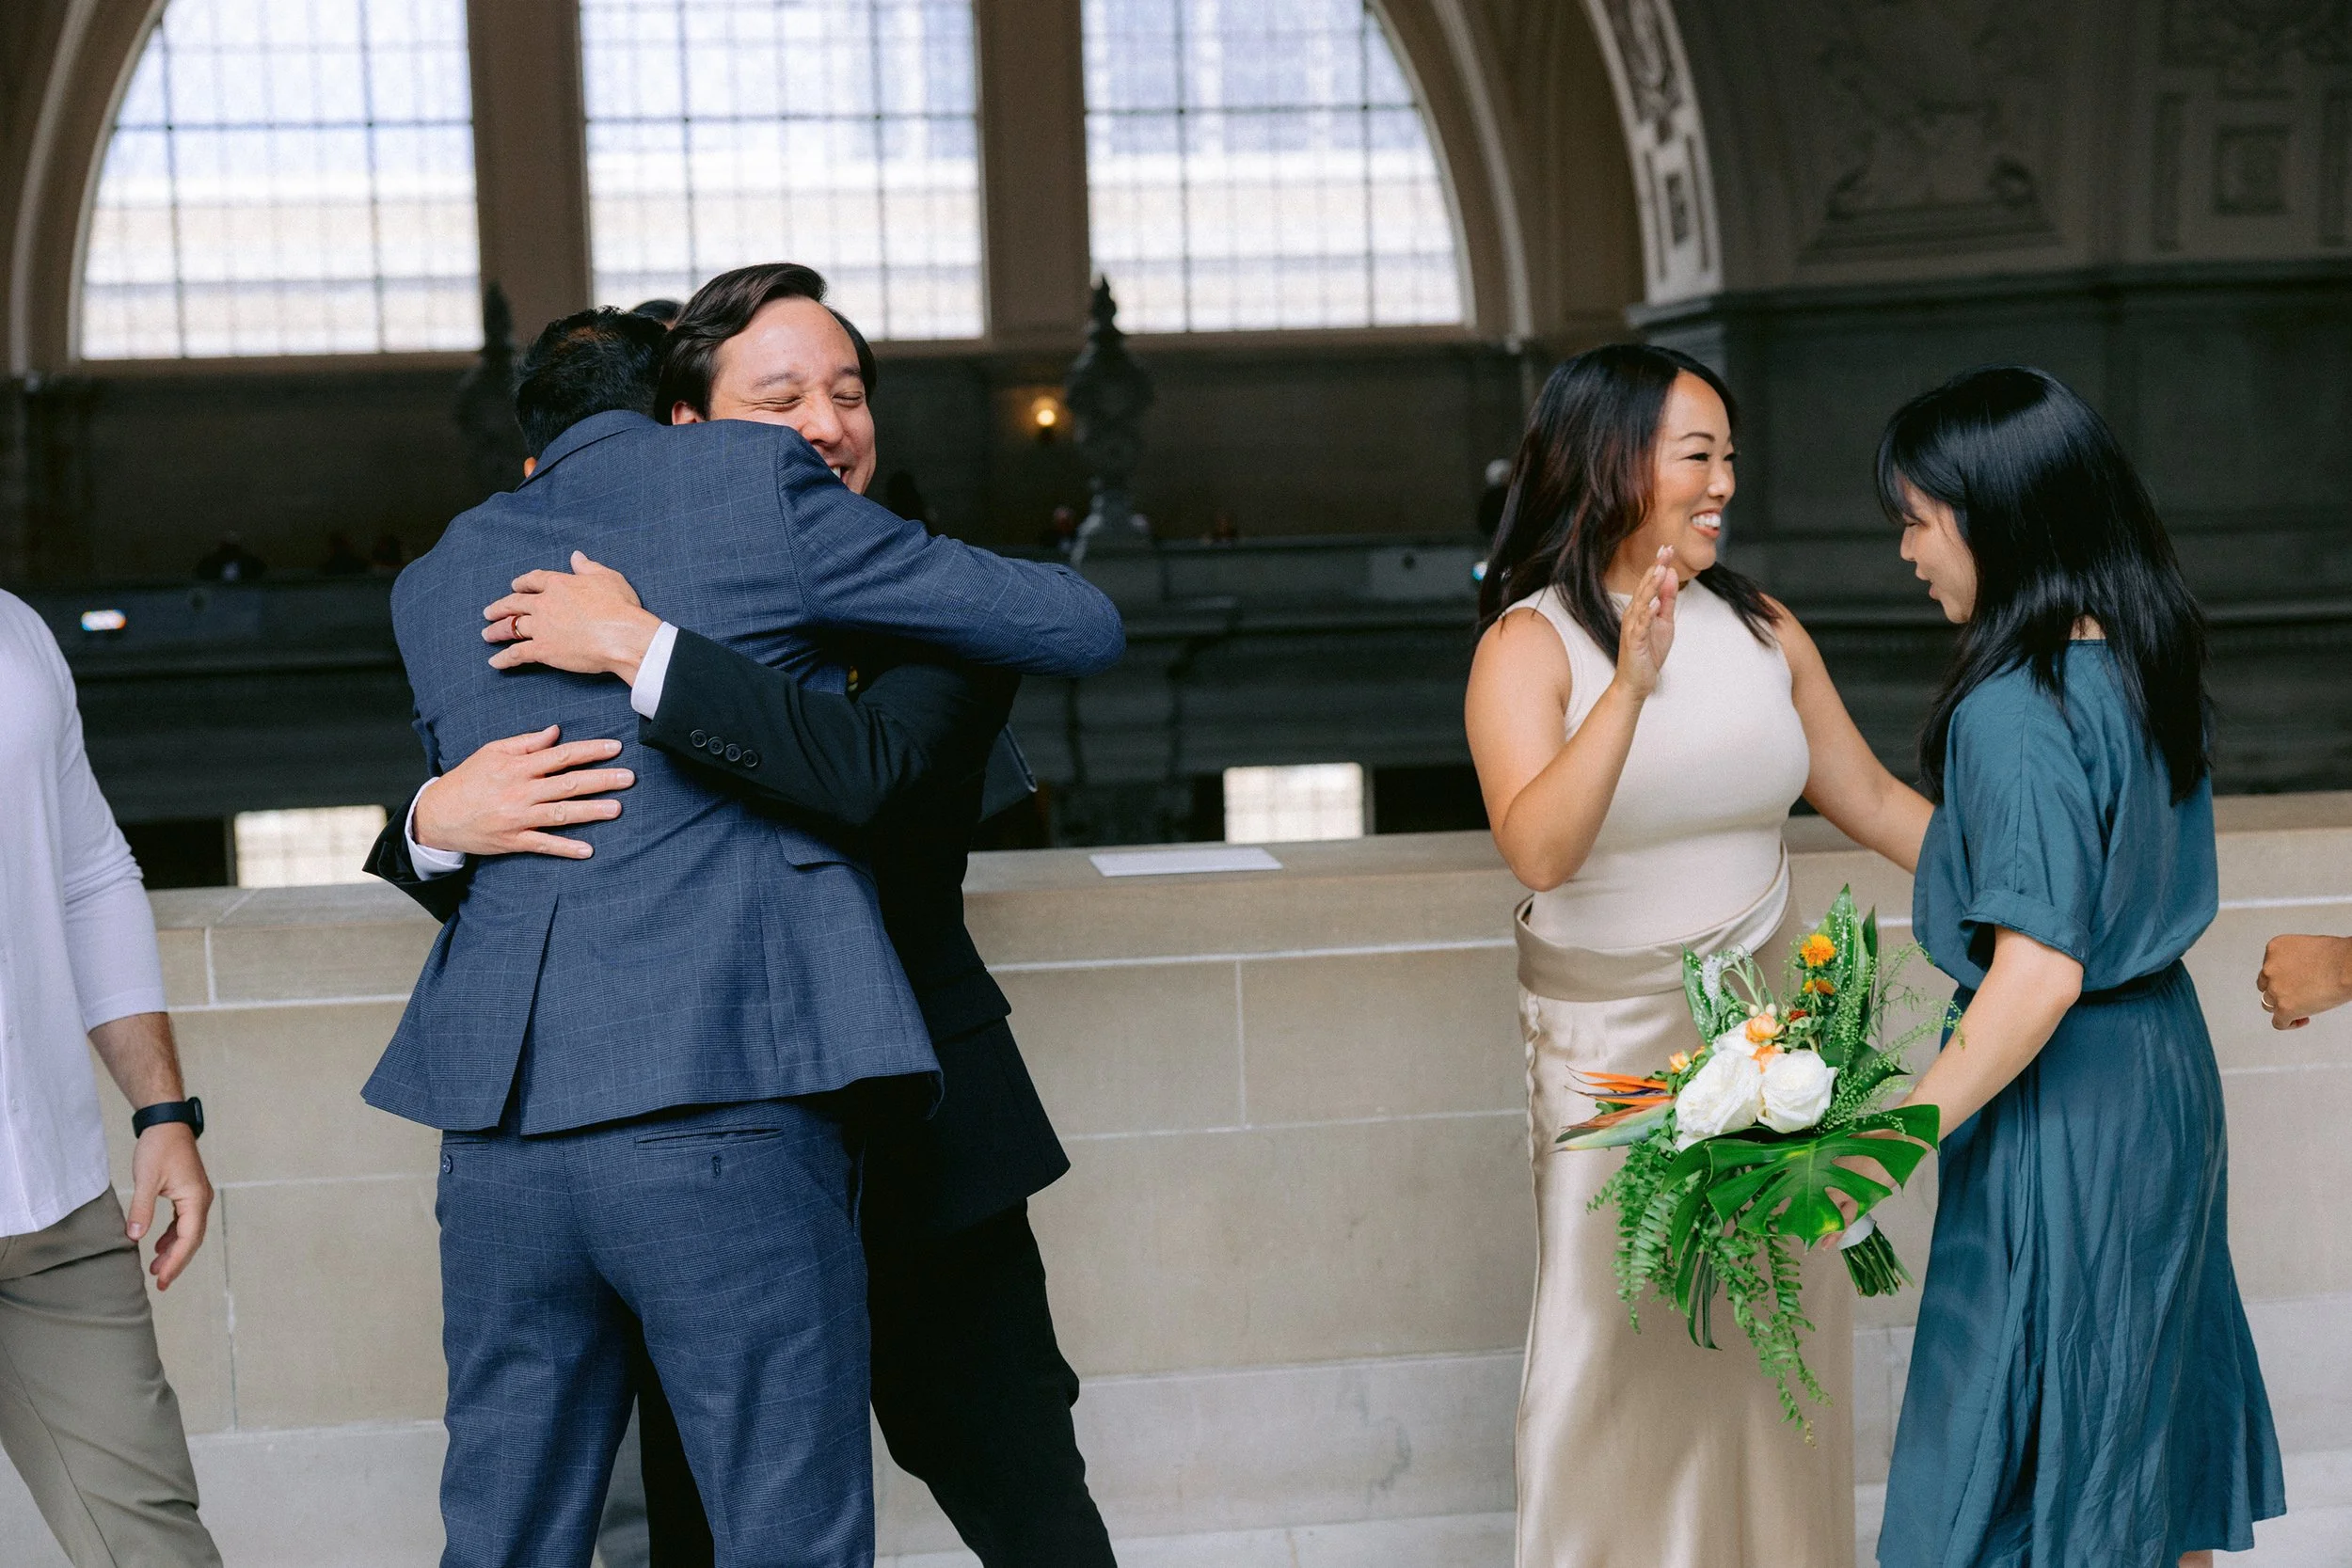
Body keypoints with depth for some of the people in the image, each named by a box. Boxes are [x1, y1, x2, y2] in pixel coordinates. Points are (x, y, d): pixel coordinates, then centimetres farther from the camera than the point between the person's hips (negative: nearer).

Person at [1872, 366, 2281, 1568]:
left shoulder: (2013, 712, -23)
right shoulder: (2143, 666, 4)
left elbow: (2038, 972, -27)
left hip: (2061, 1098, -9)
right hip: (2165, 1056, 9)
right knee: (2147, 1431, 20)